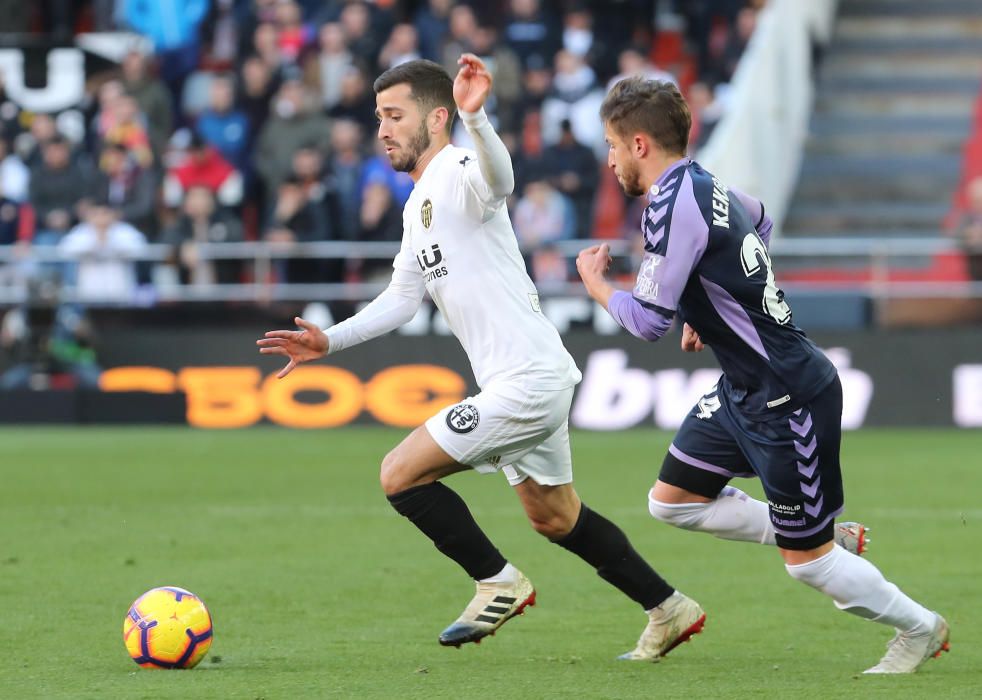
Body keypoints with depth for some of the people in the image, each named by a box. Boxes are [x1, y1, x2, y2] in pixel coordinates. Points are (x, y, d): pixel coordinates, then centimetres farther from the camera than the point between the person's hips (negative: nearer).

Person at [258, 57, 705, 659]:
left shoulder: (460, 174, -14)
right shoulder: (419, 205, 16)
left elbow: (500, 180, -40)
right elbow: (402, 298, 25)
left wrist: (476, 116, -59)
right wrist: (329, 342, 16)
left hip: (524, 380, -11)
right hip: (539, 380, 11)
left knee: (400, 475, -10)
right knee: (554, 518, 20)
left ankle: (500, 584, 3)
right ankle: (670, 611, 30)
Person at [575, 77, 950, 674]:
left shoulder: (673, 205, -23)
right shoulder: (707, 186, 6)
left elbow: (649, 321, -23)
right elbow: (759, 219, 30)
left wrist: (597, 285, -2)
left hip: (788, 398, -10)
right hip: (743, 390, 10)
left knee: (806, 558, 0)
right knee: (673, 501, 12)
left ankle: (919, 629, 20)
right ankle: (830, 537, 19)